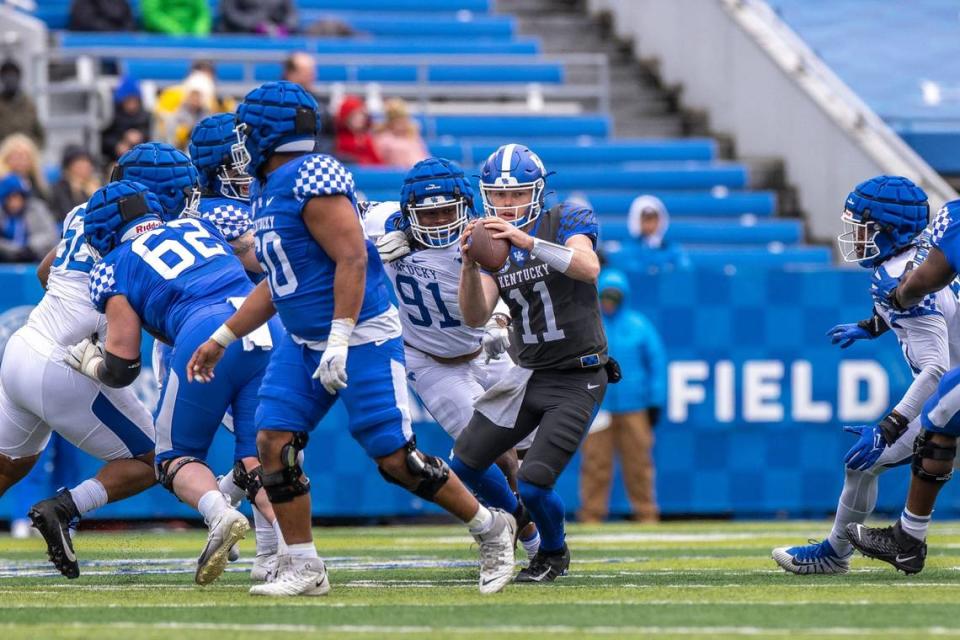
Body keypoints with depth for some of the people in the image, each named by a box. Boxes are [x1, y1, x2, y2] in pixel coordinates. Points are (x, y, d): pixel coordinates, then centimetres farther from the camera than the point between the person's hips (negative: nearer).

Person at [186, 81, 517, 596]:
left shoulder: (312, 182, -18)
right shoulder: (267, 189, 12)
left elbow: (352, 259, -23)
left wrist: (339, 341, -26)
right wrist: (222, 339, 21)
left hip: (361, 339, -9)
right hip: (304, 342, 9)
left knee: (395, 458, -8)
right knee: (273, 442, -4)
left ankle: (490, 529, 10)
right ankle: (303, 568, 4)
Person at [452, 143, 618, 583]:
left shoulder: (567, 221, -9)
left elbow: (589, 269, -31)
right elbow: (475, 317, -9)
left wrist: (529, 241, -42)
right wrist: (470, 265, -27)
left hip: (578, 382, -6)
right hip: (529, 376, 6)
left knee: (533, 485, -14)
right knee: (465, 466, 7)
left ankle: (554, 554, 17)